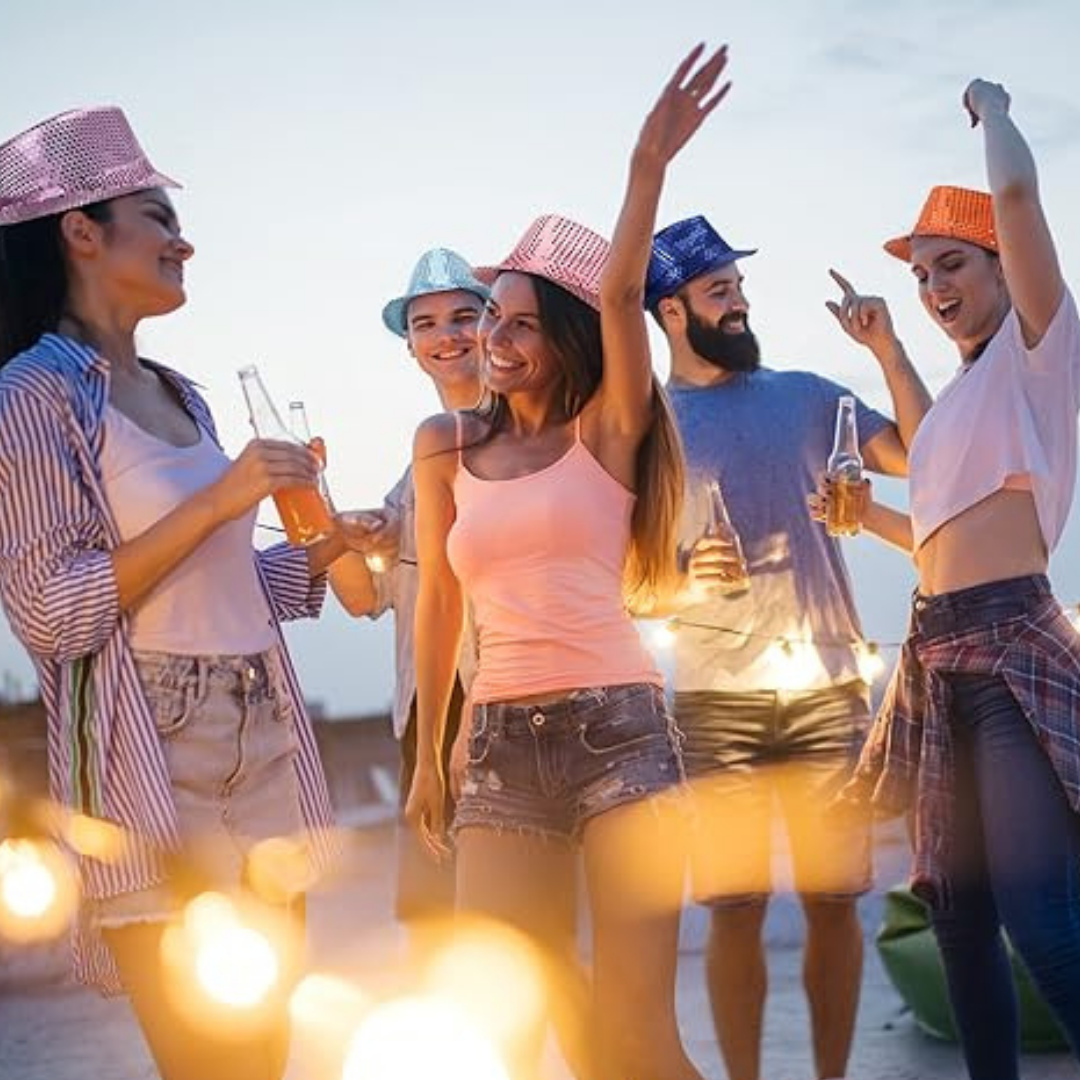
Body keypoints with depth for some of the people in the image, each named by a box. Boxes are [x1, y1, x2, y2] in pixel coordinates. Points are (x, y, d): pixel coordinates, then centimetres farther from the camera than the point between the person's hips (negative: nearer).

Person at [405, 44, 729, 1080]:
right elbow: (438, 603, 16)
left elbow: (621, 295, -15)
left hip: (618, 726, -3)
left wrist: (649, 166, -28)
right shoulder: (446, 445, 12)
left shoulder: (608, 431, 2)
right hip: (500, 741, 3)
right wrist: (427, 755, 17)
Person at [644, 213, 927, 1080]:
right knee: (738, 907, -2)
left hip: (829, 687, 2)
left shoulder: (805, 395, 12)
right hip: (718, 695, -2)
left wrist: (888, 351, -1)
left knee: (834, 899, 4)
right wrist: (682, 575, -17)